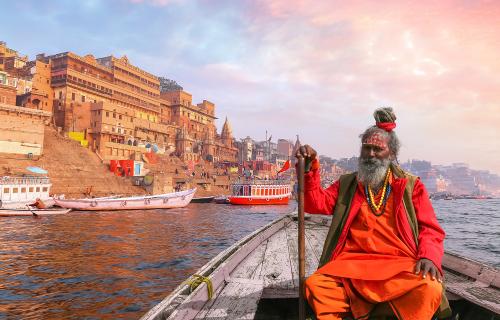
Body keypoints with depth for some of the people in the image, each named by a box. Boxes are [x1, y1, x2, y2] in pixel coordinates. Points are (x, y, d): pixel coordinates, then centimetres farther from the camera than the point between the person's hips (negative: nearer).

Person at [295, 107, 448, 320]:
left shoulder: (411, 185, 12)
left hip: (400, 264, 0)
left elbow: (430, 229, 9)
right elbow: (315, 203, 6)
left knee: (429, 288, -32)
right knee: (316, 285, -27)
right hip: (352, 263, 1)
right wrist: (309, 167, -8)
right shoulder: (346, 185, 16)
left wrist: (428, 256, -12)